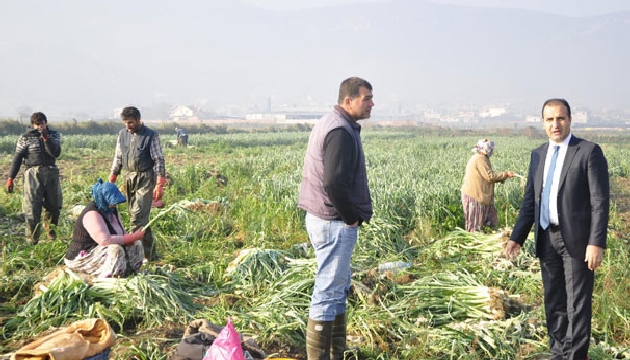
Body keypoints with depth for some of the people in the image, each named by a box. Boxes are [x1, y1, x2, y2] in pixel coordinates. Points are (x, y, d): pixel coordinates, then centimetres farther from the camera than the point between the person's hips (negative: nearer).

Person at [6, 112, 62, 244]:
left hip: (51, 173, 2)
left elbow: (56, 153, -7)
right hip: (33, 173, -2)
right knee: (32, 206, -9)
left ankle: (49, 226, 35)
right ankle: (32, 238, -2)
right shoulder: (25, 138, 4)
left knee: (54, 204, 7)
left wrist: (46, 138, -16)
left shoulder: (54, 135, 9)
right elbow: (17, 158, 4)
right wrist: (10, 178, -1)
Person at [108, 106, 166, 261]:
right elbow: (118, 158, 18)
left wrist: (159, 185, -13)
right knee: (137, 218, 10)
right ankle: (151, 254, 20)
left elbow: (159, 161, -7)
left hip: (145, 179, -6)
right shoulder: (122, 134, 10)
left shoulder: (151, 136, -6)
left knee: (138, 218, -14)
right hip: (128, 178, 6)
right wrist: (111, 179, 14)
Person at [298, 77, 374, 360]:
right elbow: (335, 183, -27)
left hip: (322, 218, 11)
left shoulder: (330, 124, 14)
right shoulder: (341, 131, -19)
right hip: (335, 222, -11)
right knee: (328, 291, -4)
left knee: (339, 287, 18)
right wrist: (352, 218, -14)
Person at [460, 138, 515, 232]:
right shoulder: (480, 159, -17)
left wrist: (503, 176, 10)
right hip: (475, 196, -10)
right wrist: (505, 174, -9)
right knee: (475, 224, -2)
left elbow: (486, 177, 16)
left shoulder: (477, 158, 15)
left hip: (478, 195, 10)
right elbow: (490, 176, -19)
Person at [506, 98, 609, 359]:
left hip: (576, 239, -6)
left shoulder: (589, 151, -6)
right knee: (553, 302, 13)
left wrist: (596, 242, -17)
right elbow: (530, 201, 14)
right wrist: (517, 237, 7)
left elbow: (600, 200, -10)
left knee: (578, 304, 0)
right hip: (547, 238, 6)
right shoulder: (537, 155, 12)